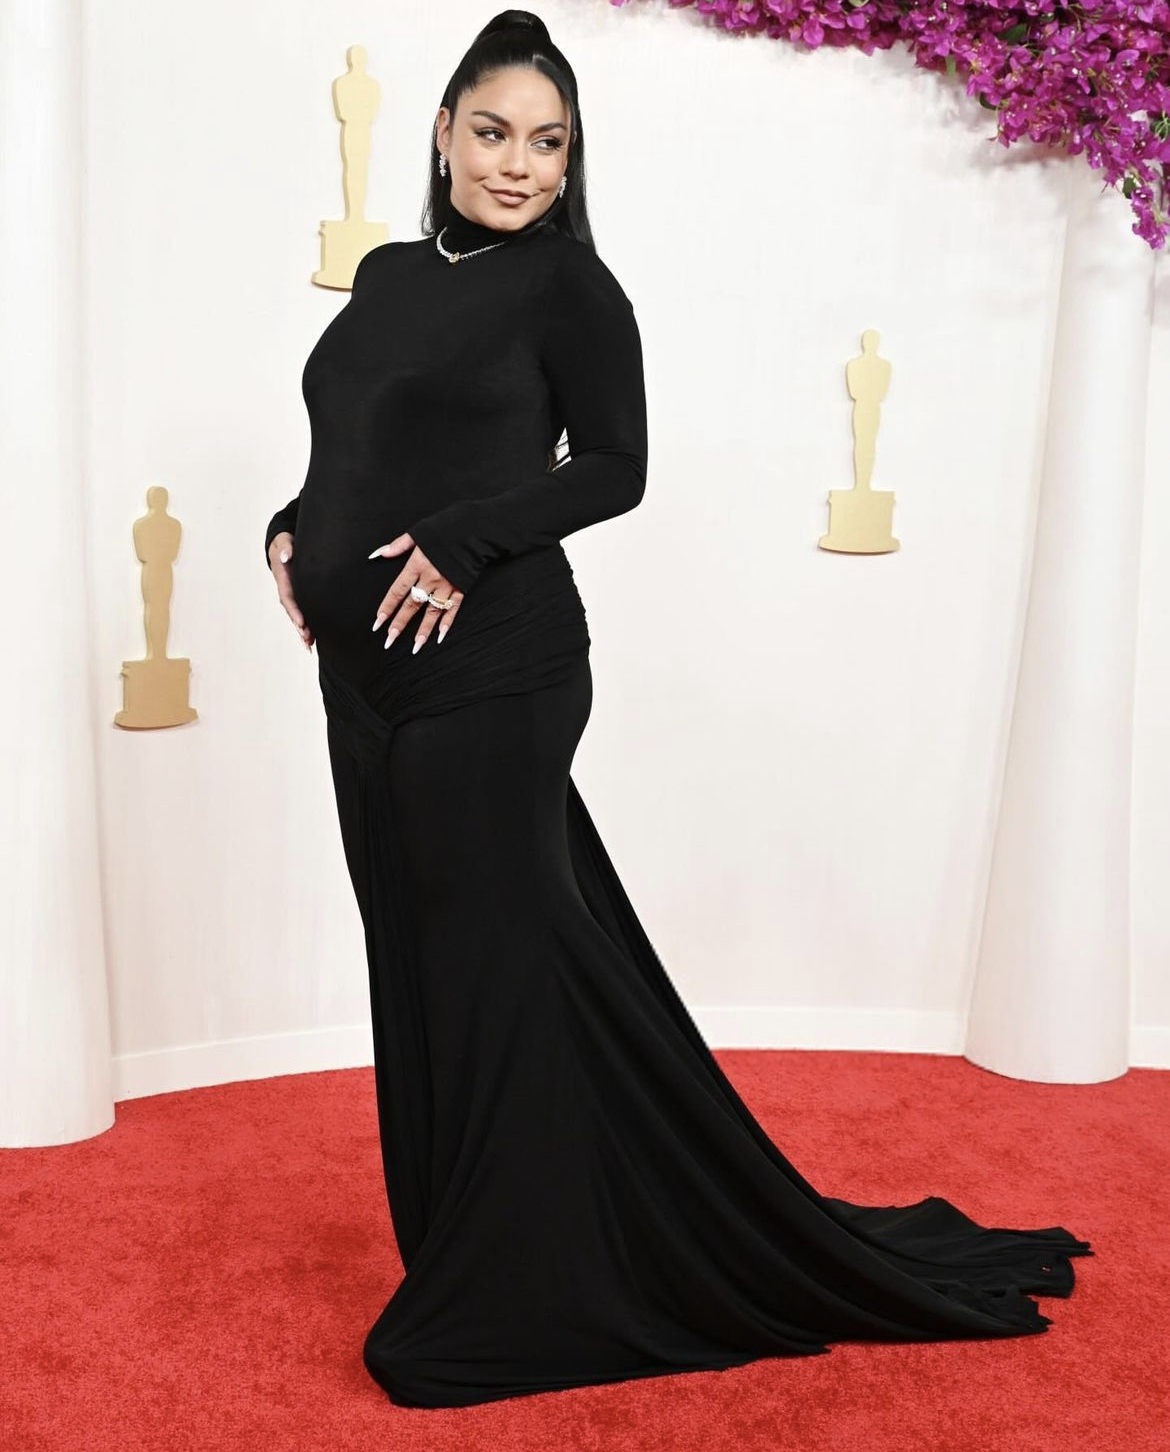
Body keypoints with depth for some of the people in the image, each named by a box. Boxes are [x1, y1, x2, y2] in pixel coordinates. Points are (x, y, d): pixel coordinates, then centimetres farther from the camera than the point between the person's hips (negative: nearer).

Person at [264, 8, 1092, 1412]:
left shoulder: (567, 283, -2)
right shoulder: (388, 275, 16)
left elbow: (615, 466, -6)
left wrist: (462, 542, -17)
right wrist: (296, 532, 3)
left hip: (485, 672, -7)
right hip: (366, 671, 7)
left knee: (492, 958, 0)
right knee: (418, 951, 13)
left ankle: (504, 1301, 17)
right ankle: (465, 1246, 30)